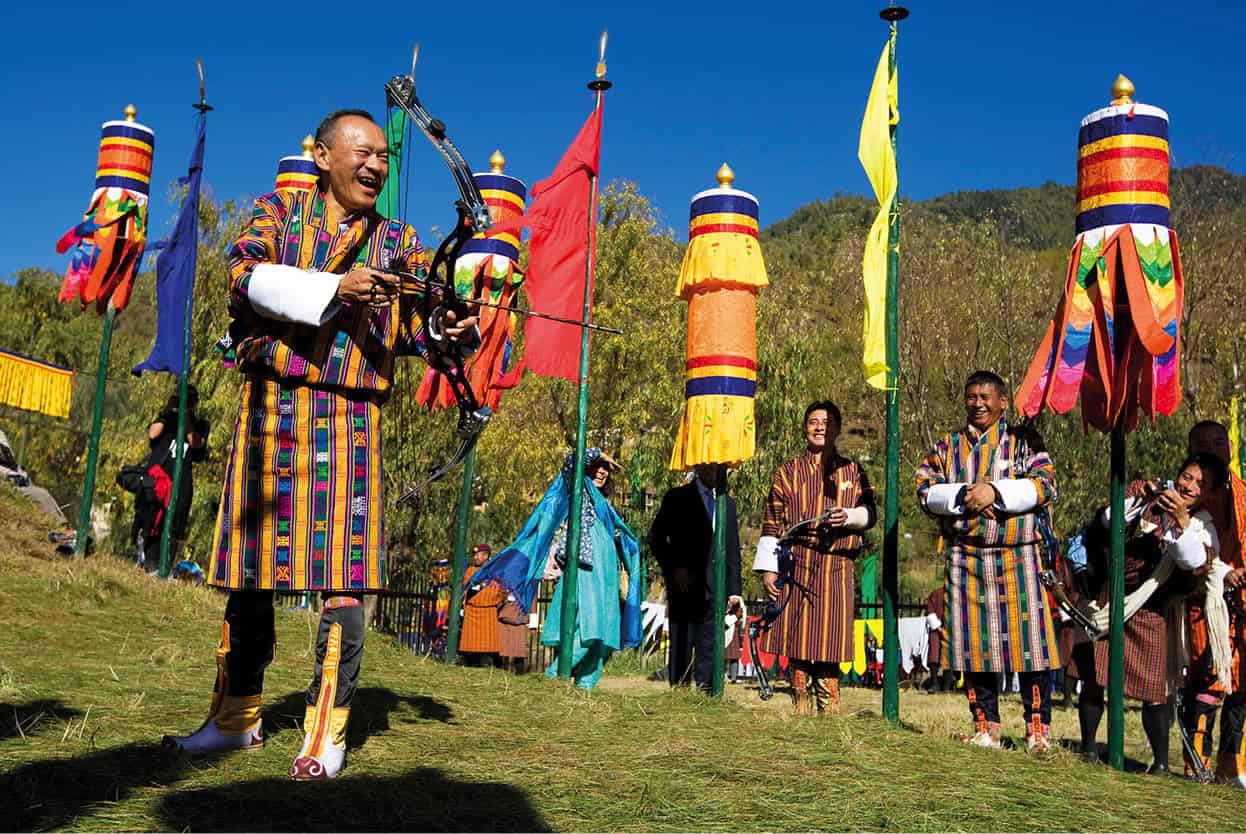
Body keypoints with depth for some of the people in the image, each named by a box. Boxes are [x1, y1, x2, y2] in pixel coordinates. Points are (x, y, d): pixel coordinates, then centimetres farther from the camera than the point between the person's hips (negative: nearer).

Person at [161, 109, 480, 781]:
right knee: (253, 568, 8)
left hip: (351, 421, 0)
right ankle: (237, 716, 24)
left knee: (344, 573, -6)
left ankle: (326, 730, 5)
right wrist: (334, 288, -21)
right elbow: (244, 273, -9)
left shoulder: (397, 241, 13)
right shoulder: (278, 212, 10)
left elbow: (414, 325, 6)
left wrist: (449, 330, -17)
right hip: (271, 406, 0)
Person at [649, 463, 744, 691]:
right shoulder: (677, 498, 4)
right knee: (681, 646, -1)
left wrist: (734, 591, 7)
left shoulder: (728, 503, 15)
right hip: (683, 587, -3)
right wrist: (674, 569, -8)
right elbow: (656, 538, 3)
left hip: (713, 590, 3)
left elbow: (733, 551, 14)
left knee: (710, 647, 1)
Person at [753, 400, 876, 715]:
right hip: (796, 564, 0)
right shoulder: (787, 472, 11)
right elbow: (772, 523, 7)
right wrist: (768, 568, 0)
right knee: (797, 641, 1)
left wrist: (849, 516, -13)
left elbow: (869, 512, 10)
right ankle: (800, 707, 9)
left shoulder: (852, 471, 14)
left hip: (837, 567, 0)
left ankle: (829, 707, 7)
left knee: (829, 639, -1)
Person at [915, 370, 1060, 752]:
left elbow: (1045, 485, -6)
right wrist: (961, 496, -13)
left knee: (1028, 640, -3)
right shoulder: (947, 446, 13)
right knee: (975, 642, 5)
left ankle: (1038, 728, 9)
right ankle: (985, 727, 16)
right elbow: (925, 489, 4)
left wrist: (995, 492, -17)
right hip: (965, 559, 2)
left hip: (1018, 557, -2)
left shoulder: (1025, 442, 7)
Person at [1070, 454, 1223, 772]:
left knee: (1153, 691, -4)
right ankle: (1088, 749, 18)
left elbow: (1197, 561, -21)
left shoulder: (1202, 526, -1)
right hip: (1107, 600, 1)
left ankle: (1161, 762, 11)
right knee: (1092, 679, 4)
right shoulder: (1146, 492, 2)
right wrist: (1137, 501, -20)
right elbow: (1107, 521, -5)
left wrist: (1181, 519, -31)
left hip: (1148, 613, -1)